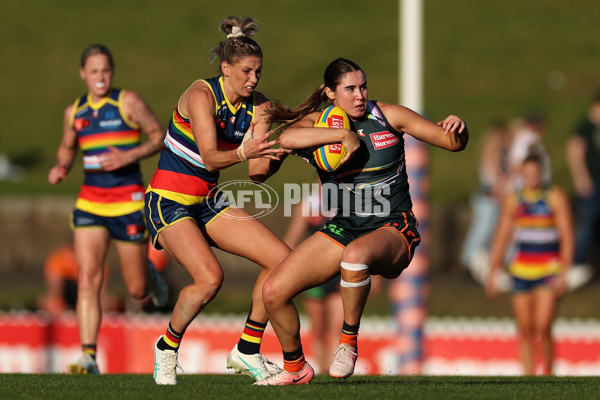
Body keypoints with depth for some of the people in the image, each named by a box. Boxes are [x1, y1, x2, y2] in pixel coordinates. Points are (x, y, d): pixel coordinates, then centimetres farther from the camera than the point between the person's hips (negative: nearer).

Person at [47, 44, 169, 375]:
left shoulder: (128, 102, -4)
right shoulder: (74, 112, 8)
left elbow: (159, 137, -1)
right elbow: (67, 147, 24)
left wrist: (128, 156, -16)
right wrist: (60, 168, 2)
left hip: (128, 202, -3)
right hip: (90, 203, 3)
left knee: (137, 291, 5)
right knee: (88, 279, -14)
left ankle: (149, 275, 43)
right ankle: (88, 357, -17)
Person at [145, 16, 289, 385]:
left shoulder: (258, 106, 1)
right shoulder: (202, 95, -18)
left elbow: (257, 172, -6)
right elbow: (210, 158, -29)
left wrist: (274, 158, -27)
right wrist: (243, 153, -47)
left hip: (208, 202, 7)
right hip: (170, 201, -7)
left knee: (283, 259, -6)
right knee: (210, 278, -28)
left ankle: (247, 351, 7)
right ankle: (167, 347, -1)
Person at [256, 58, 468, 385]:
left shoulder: (387, 117, -4)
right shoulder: (316, 124, -2)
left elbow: (454, 143, -2)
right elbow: (286, 138, -28)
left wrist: (458, 128, -25)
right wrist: (344, 134, -30)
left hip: (393, 228, -3)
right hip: (345, 228, 3)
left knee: (355, 254, -40)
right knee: (273, 292, -9)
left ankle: (349, 342, -18)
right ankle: (295, 369, 17)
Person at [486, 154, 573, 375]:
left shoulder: (556, 197, -2)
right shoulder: (513, 201, 8)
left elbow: (567, 237, -5)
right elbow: (500, 239, 13)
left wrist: (564, 272, -14)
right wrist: (492, 274, 8)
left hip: (549, 271, -3)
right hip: (521, 271, 3)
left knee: (542, 326, -16)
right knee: (525, 330, 2)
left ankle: (548, 370, 7)